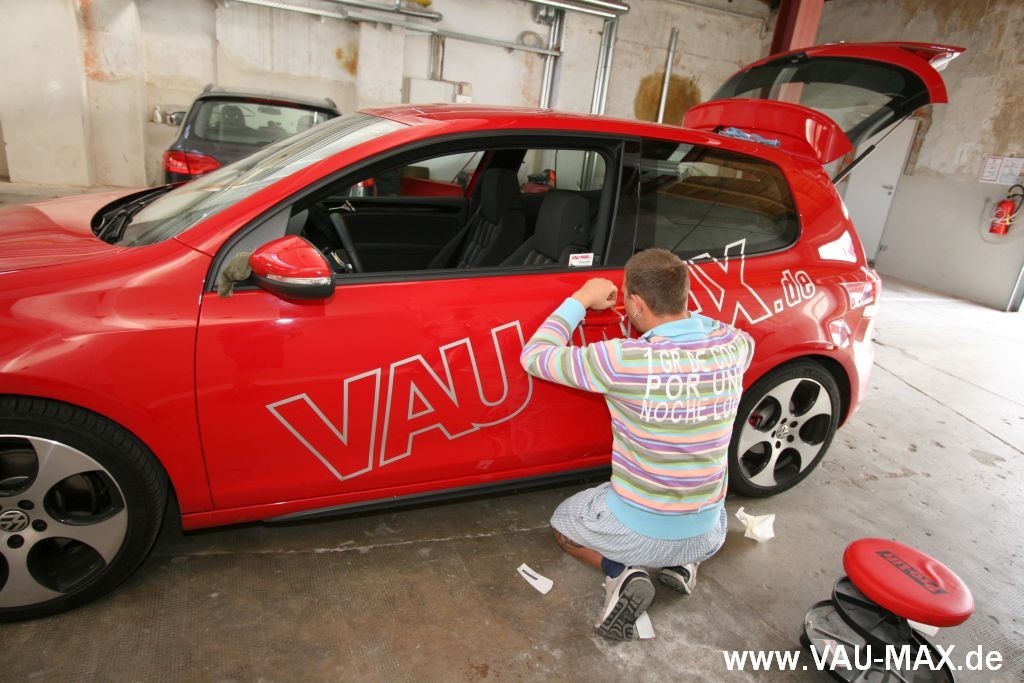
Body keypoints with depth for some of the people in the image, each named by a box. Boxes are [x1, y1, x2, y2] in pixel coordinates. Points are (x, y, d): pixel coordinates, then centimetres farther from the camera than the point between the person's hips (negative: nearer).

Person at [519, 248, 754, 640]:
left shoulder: (623, 360, -28)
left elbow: (534, 357, -15)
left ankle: (621, 572, 1)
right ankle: (683, 562, 12)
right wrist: (679, 310, 8)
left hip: (636, 531, -4)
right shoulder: (733, 346, -12)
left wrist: (581, 300, -5)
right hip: (707, 536, 5)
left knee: (563, 524, 28)